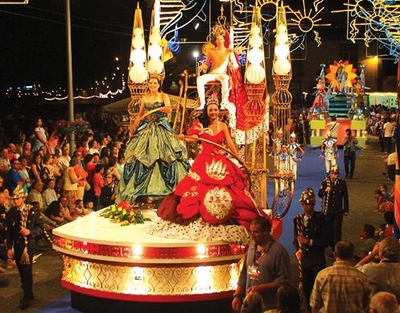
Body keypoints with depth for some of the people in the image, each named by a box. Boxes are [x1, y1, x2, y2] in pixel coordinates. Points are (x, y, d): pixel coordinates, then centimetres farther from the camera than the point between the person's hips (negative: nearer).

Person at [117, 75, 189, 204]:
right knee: (141, 155, -3)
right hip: (146, 128, 3)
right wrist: (132, 128, 6)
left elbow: (169, 109, -13)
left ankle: (162, 185, -10)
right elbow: (140, 115, 13)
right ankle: (142, 186, 1)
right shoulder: (145, 98, 13)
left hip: (161, 128, -3)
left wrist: (155, 109, -20)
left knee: (162, 154, -13)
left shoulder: (163, 96, 4)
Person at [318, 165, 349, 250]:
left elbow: (345, 197, 4)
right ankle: (331, 245, 21)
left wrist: (346, 210, 6)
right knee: (329, 229, 8)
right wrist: (325, 190, -25)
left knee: (337, 229, -4)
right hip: (328, 210, 1)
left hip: (338, 211, -1)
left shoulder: (342, 183, -2)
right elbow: (319, 194, -4)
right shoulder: (325, 182, -2)